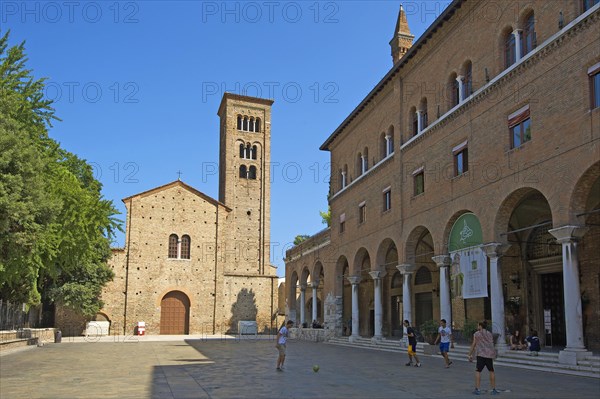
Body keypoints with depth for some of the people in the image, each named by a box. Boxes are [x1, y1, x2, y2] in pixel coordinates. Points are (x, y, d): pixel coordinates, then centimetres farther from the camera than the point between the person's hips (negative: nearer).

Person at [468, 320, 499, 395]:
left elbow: (473, 345, 2)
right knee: (491, 371, 17)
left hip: (481, 354, -5)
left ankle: (477, 389, -5)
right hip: (490, 354, 5)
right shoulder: (490, 334, 17)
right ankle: (494, 389, 19)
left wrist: (470, 355, 8)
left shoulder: (476, 334, 3)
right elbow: (491, 344, 20)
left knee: (478, 371, 1)